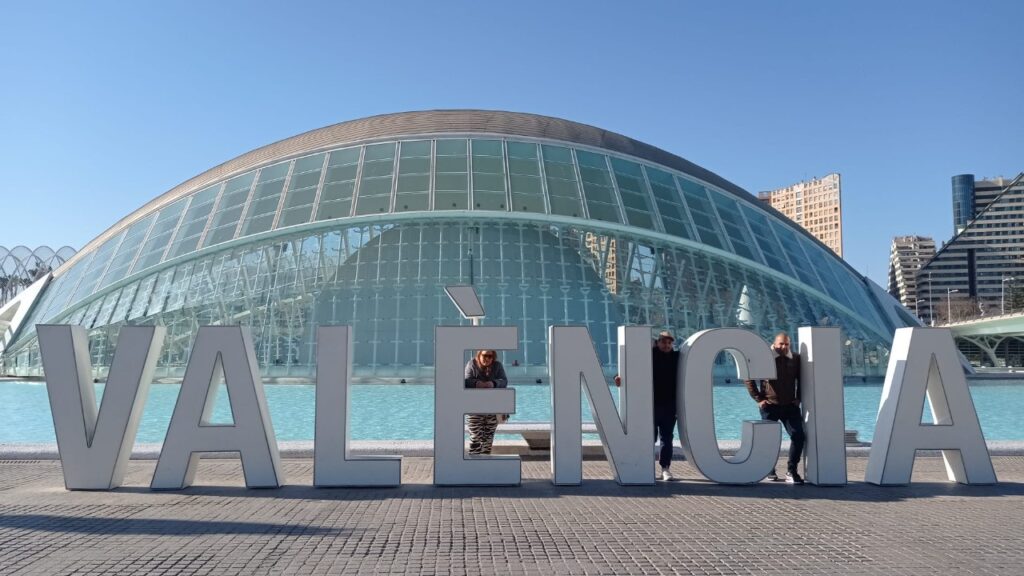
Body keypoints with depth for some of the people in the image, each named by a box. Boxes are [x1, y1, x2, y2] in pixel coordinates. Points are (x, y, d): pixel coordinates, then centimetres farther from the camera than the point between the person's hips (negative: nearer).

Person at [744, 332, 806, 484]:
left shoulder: (796, 359, 5)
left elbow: (801, 380, 21)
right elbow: (749, 378, -2)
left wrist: (798, 398, 10)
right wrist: (758, 398, -4)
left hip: (790, 405, 3)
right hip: (770, 406, -3)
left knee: (798, 436, -8)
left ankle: (791, 471, 1)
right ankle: (770, 470, 23)